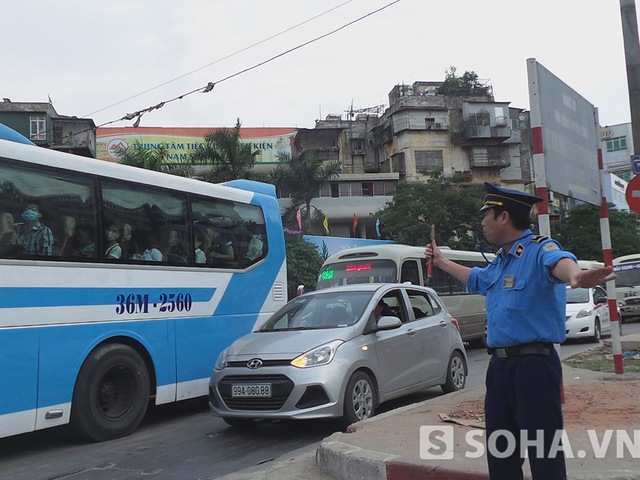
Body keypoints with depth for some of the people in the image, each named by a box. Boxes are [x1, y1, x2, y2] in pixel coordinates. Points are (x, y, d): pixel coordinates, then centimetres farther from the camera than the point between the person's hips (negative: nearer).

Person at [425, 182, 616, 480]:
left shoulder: (539, 249, -12)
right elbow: (475, 277, 39)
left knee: (544, 455, -5)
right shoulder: (498, 263, 16)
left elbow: (559, 263, -37)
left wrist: (575, 275, -60)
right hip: (499, 365, 9)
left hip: (534, 365, -9)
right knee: (499, 453, 16)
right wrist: (440, 261, 50)